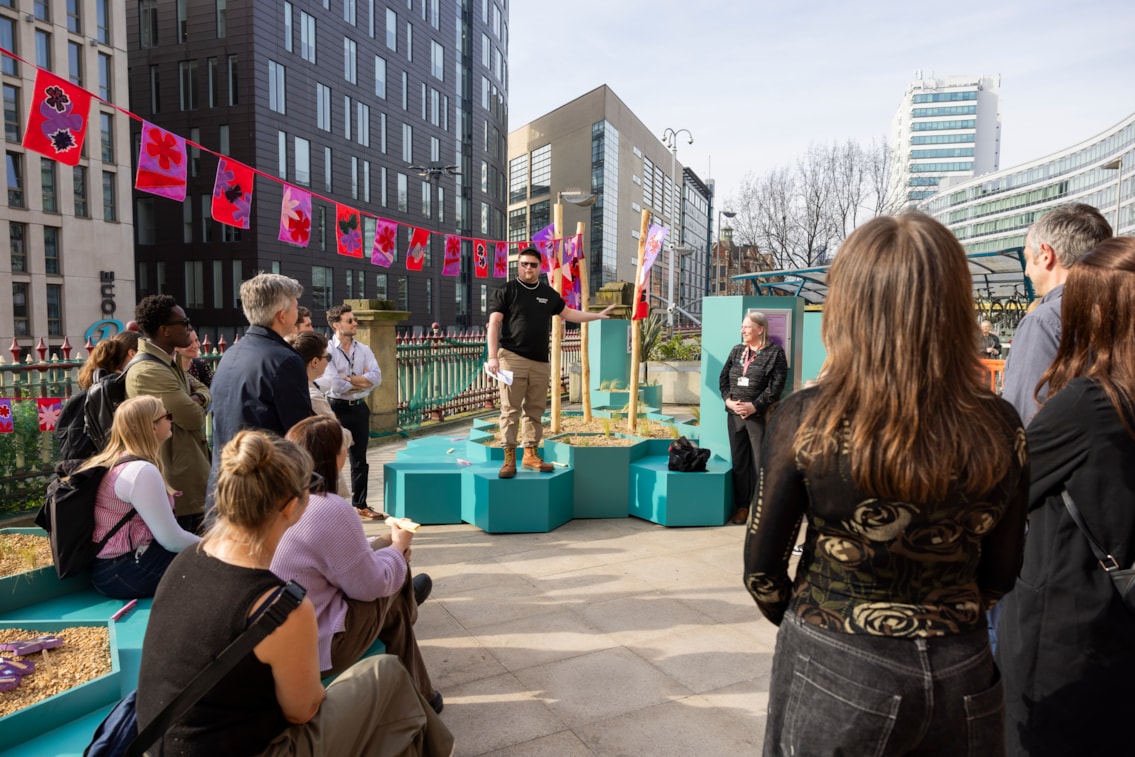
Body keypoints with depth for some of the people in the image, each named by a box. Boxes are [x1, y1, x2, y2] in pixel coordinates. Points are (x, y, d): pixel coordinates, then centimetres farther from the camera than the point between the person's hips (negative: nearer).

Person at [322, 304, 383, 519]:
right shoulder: (328, 350, -10)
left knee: (360, 459, 13)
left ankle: (360, 504, 25)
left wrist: (348, 379, -15)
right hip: (336, 408, -5)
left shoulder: (363, 350, 5)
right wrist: (362, 381, -8)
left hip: (359, 407, 5)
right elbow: (333, 384, -21)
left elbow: (376, 378, -7)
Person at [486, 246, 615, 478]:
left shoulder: (548, 293, 15)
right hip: (512, 358, -5)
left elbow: (568, 313, 29)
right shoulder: (506, 291, 0)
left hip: (540, 362, 5)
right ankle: (509, 457, -1)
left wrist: (598, 315, 27)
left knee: (535, 411, 8)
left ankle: (530, 454, 18)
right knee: (510, 410, -6)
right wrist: (493, 356, -15)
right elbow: (494, 323, -6)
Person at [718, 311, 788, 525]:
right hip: (735, 414, 5)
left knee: (760, 462, 0)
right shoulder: (736, 351, 13)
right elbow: (723, 378, 11)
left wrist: (754, 406, -17)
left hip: (760, 416, -5)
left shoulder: (775, 353, -4)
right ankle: (742, 506, 19)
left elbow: (776, 386, -11)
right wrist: (728, 400, -5)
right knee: (739, 461, 9)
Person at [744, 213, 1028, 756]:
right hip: (962, 672, 3)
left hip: (834, 671, -2)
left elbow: (762, 569, -10)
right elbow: (999, 576, 2)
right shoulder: (1000, 427, -11)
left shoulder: (804, 419, -19)